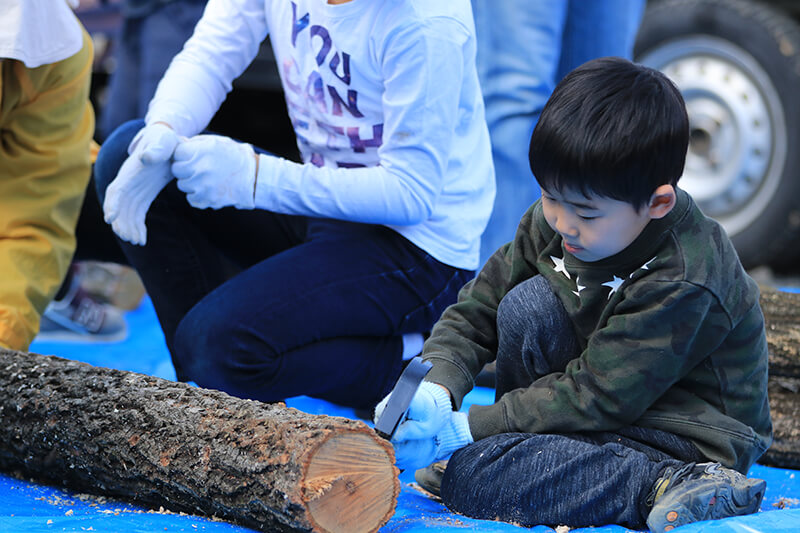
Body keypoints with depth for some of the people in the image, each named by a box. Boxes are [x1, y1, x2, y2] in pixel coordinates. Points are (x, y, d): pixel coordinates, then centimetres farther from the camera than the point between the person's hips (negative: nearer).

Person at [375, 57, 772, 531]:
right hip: (610, 406, 8)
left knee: (469, 477, -25)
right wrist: (435, 389, -20)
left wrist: (463, 429, -25)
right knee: (527, 303, -18)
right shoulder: (554, 222, -6)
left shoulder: (682, 286, -29)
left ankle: (671, 486, -25)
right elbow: (477, 310, 0)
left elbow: (596, 398, -26)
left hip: (686, 444, -8)